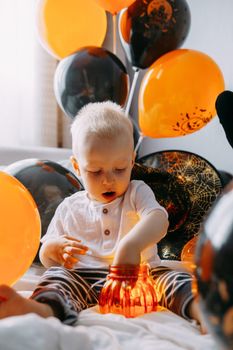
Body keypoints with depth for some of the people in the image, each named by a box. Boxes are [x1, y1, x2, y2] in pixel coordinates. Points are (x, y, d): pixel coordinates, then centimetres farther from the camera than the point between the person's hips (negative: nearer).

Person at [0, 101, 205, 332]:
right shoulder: (69, 209, 18)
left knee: (172, 278, -27)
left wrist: (132, 244, -34)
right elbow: (47, 261, 21)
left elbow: (158, 220, -11)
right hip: (83, 279, 1)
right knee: (57, 275, -28)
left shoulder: (137, 192, 12)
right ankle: (42, 308, -62)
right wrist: (53, 248, -7)